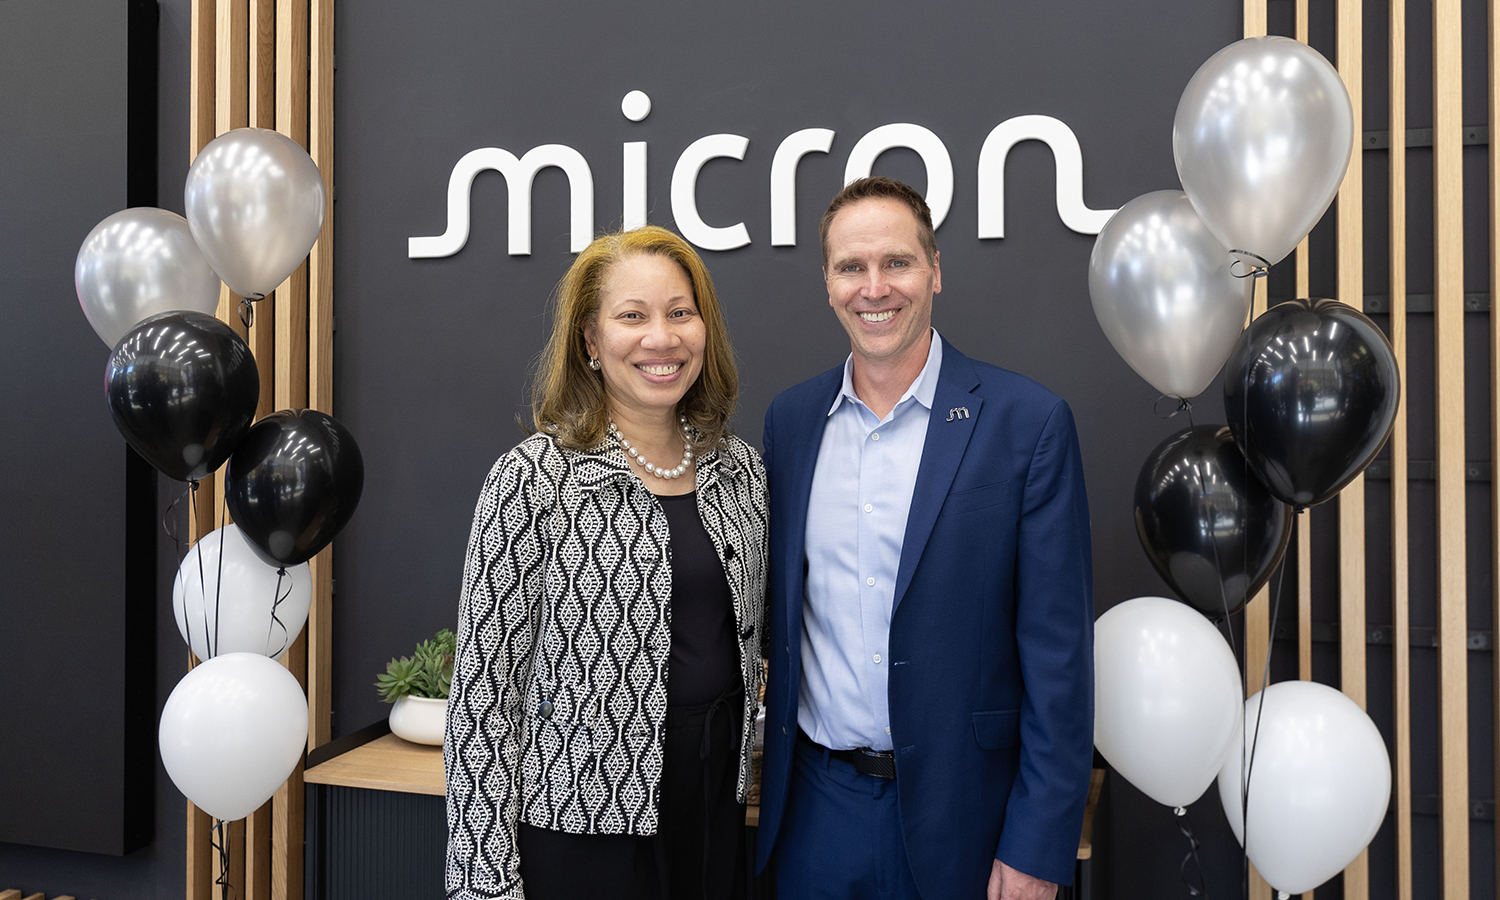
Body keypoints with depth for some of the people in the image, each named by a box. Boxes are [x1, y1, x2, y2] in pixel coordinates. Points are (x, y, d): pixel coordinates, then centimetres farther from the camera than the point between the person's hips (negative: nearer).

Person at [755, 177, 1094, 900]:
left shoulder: (1028, 421, -10)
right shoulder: (789, 418, 2)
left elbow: (1058, 651, -10)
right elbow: (777, 607, 9)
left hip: (959, 809, -3)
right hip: (815, 803, 3)